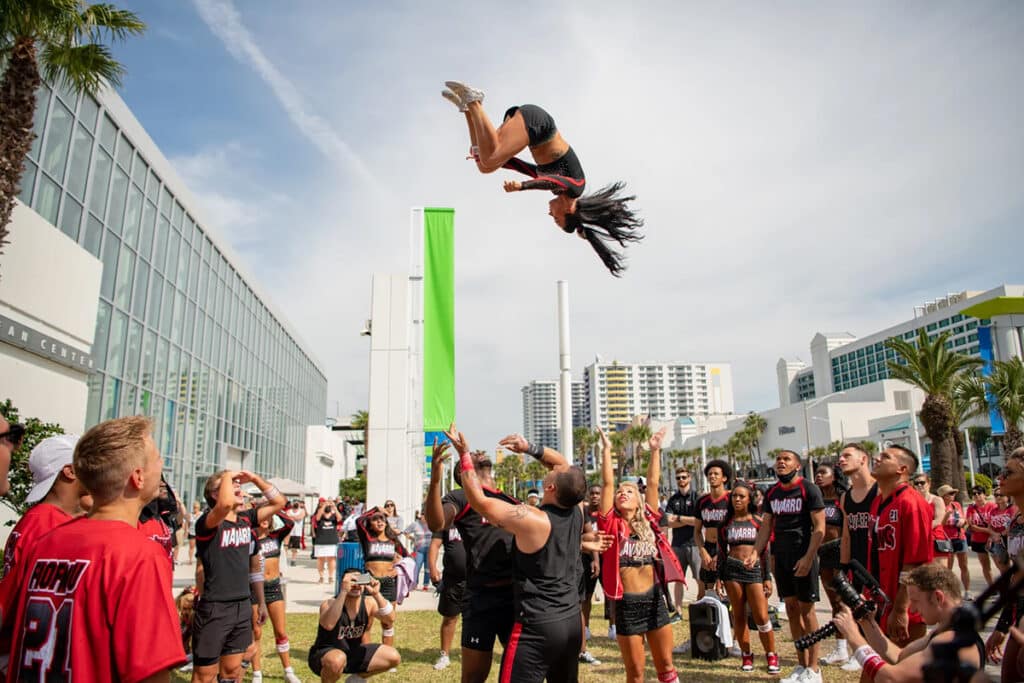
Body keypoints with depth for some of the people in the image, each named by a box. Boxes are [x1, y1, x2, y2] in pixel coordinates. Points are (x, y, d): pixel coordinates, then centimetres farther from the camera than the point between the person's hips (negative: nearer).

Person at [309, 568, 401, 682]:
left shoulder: (368, 602, -8)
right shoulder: (329, 604, -22)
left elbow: (390, 620, -23)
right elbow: (328, 625, -45)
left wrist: (376, 594, -34)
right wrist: (343, 592, -48)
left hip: (353, 653, 6)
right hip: (324, 655, -5)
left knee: (394, 657, -5)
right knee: (337, 660, -40)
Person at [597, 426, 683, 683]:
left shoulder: (648, 522, 6)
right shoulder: (612, 525, -2)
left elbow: (653, 482, 4)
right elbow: (607, 483, -8)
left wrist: (655, 450, 3)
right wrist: (606, 449, -8)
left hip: (655, 599, 3)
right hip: (627, 604, -3)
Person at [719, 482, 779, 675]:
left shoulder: (757, 521, 3)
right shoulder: (726, 523, 7)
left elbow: (765, 551, 4)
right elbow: (722, 552, 10)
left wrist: (767, 578, 0)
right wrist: (720, 578, 6)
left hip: (755, 569, -2)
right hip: (733, 570, 2)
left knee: (761, 617, -4)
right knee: (739, 616, 6)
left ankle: (771, 655, 13)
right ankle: (746, 655, 18)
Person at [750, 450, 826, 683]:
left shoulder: (809, 489, -8)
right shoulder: (771, 493, 10)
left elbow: (819, 528, -11)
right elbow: (766, 527, 11)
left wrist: (808, 557, -20)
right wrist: (756, 552, -2)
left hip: (803, 556, -6)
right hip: (780, 556, 6)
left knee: (806, 609, -1)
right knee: (791, 608, 10)